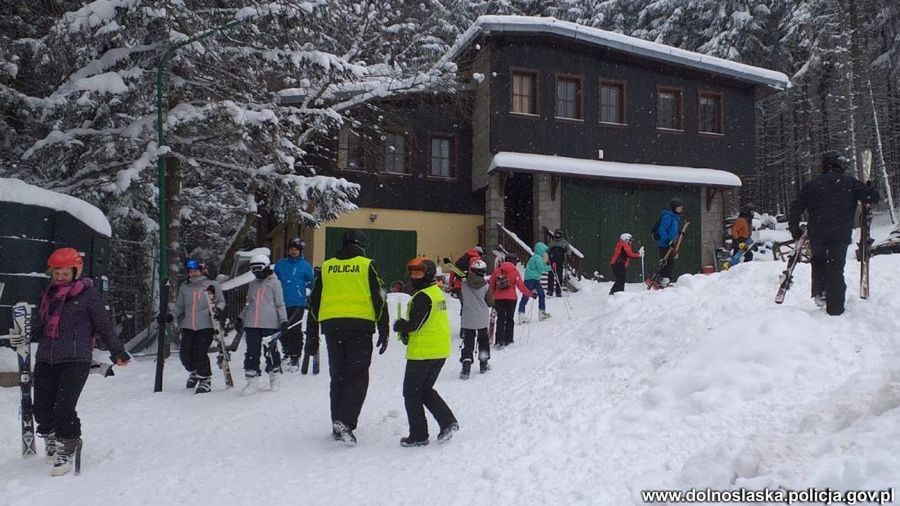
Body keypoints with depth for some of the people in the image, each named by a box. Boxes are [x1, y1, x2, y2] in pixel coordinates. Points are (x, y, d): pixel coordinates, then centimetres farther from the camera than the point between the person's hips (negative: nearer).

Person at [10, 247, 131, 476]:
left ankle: (67, 449, 8)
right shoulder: (48, 294, 17)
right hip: (45, 359, 6)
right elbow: (41, 326, 24)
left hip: (75, 360, -5)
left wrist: (117, 352, -2)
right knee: (42, 408, 4)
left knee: (64, 408, -11)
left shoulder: (88, 294, -1)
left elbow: (104, 325, 1)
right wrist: (25, 337, 7)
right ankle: (51, 441, 31)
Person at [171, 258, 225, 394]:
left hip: (205, 325, -4)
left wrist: (218, 309, -12)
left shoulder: (211, 285, 1)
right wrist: (171, 315, 2)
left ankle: (205, 380, 7)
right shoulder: (184, 287, 11)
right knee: (185, 354, 3)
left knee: (200, 354, -10)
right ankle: (194, 373, 33)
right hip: (188, 326, 4)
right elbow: (179, 306, 17)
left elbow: (221, 301, 8)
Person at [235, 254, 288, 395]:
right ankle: (251, 381, 10)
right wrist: (240, 318, 19)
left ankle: (275, 378, 17)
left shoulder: (274, 283, 1)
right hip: (252, 324, 5)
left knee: (270, 351, 1)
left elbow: (280, 304, 1)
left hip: (270, 324, -5)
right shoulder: (252, 284, 17)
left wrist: (283, 320, -6)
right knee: (252, 353, 3)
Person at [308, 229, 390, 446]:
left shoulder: (326, 267, 12)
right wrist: (384, 331, 3)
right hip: (360, 325, -3)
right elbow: (379, 300, -2)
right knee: (357, 376, -1)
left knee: (338, 375, 14)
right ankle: (345, 422, -16)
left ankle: (338, 424, 18)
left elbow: (314, 301, 14)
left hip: (331, 325, 4)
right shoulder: (367, 265, 2)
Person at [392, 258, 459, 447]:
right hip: (440, 352, 9)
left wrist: (399, 325, -1)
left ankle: (418, 435, 10)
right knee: (426, 390, 21)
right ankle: (448, 421, 9)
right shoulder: (437, 292, 12)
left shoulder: (422, 297, -18)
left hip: (423, 352, -9)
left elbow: (414, 325, -21)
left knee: (411, 393, 5)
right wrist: (405, 329, 3)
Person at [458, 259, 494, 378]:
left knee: (468, 344, 3)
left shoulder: (464, 285, -6)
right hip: (483, 320, 0)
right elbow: (491, 303, -3)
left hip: (467, 320, 1)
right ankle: (483, 365, 27)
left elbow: (461, 300, 7)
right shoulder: (486, 286, -12)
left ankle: (466, 368, -10)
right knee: (483, 341, 19)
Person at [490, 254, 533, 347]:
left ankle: (499, 340, -11)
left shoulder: (497, 271, 6)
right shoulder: (514, 271, -4)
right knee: (509, 319, 13)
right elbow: (520, 285, -8)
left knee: (500, 319, 3)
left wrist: (493, 294, 25)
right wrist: (530, 294, 0)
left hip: (498, 298, 2)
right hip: (511, 298, -2)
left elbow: (492, 284, 10)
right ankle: (508, 339, 15)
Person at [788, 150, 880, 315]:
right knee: (836, 269, 5)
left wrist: (794, 227, 10)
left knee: (818, 260, 26)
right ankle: (835, 308, 5)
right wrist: (870, 188, 22)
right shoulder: (850, 182, 2)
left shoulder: (813, 184, 5)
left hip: (816, 234, 1)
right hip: (841, 235, -1)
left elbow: (797, 206, 1)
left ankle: (819, 293, 14)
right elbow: (873, 197, 0)